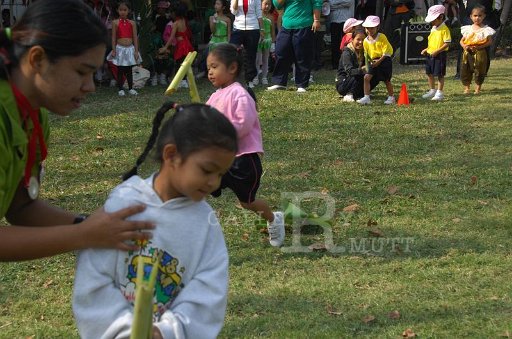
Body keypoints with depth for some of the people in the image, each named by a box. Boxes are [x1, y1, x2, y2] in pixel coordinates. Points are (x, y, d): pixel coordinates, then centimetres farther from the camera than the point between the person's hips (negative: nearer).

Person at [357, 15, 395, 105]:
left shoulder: (382, 37, -11)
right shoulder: (365, 41, 4)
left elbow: (387, 52, -12)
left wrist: (379, 61, -18)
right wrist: (368, 65, 1)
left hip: (384, 61, -4)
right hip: (373, 62, 4)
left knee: (386, 80, 4)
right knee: (367, 77, -12)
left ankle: (391, 97, 23)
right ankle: (366, 97, -11)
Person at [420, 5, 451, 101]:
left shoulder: (444, 29, -14)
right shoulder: (433, 28, 11)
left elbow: (447, 43, -19)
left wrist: (437, 51, -24)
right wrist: (426, 49, 9)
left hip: (440, 55, -8)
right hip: (430, 54, 9)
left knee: (440, 74, 0)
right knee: (429, 73, 14)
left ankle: (439, 93, 8)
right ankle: (432, 91, 28)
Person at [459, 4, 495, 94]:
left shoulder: (486, 29, -3)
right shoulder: (467, 28, 8)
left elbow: (489, 41, -8)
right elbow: (462, 40, 11)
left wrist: (479, 47, -20)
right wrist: (464, 46, -11)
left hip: (480, 53, -3)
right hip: (467, 53, 3)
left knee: (479, 71, 3)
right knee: (464, 70, 2)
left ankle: (478, 88, 17)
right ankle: (466, 88, 13)